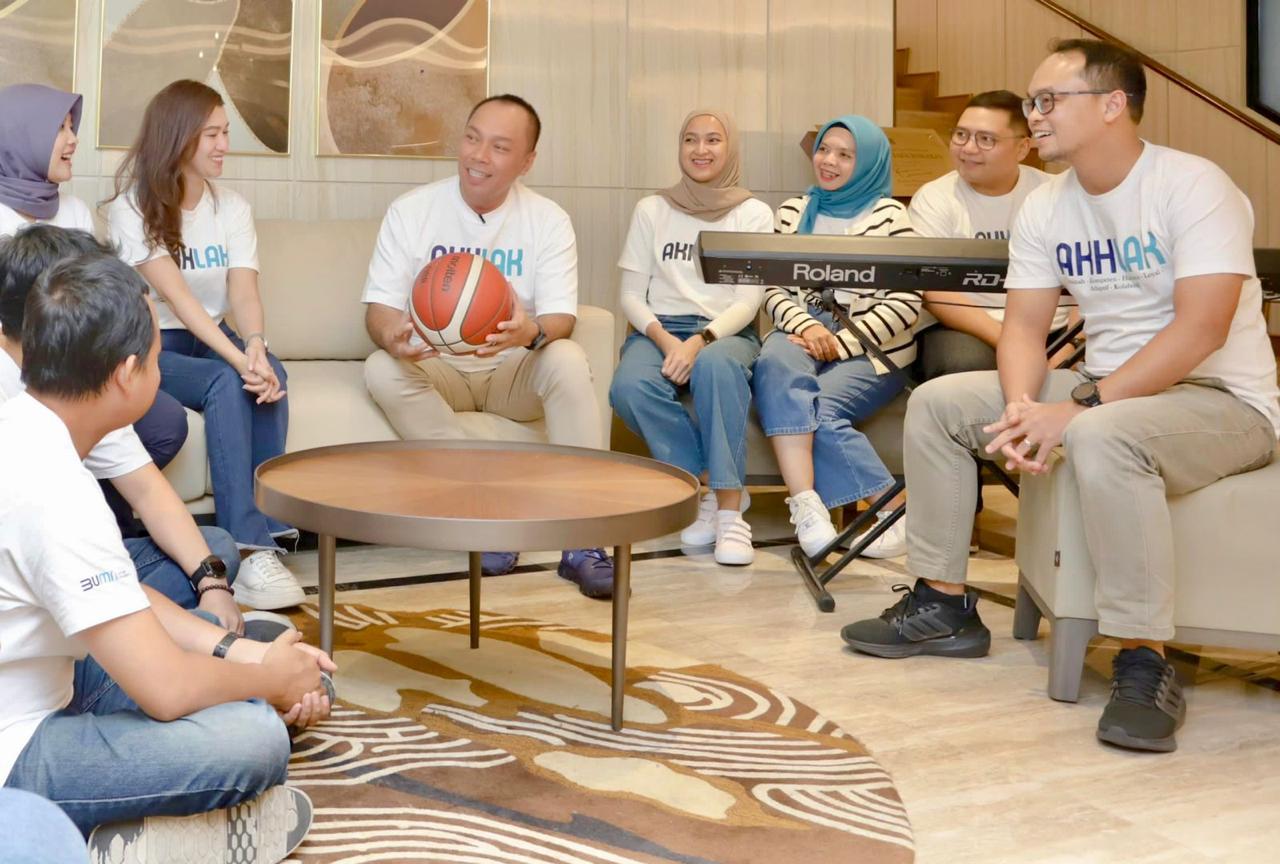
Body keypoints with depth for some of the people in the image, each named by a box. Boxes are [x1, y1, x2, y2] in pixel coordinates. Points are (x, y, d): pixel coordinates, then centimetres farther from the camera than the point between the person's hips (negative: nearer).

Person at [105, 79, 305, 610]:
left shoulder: (232, 209, 7)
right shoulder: (132, 209, -9)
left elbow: (243, 291, -8)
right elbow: (176, 295, -23)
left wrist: (254, 345, -31)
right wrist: (237, 358, -36)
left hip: (213, 341, 4)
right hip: (148, 347, -4)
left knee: (268, 376, -29)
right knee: (226, 384, -33)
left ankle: (266, 534, -30)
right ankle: (248, 547, -38)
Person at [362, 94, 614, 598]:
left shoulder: (548, 220, -4)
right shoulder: (411, 211, -4)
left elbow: (561, 318, -14)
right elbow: (379, 305, -9)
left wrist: (532, 332, -40)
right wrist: (392, 335, -35)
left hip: (515, 370, 0)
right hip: (435, 367, 1)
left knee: (567, 359, -31)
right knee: (381, 370, -30)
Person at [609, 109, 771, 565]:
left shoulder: (754, 213, 8)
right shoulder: (652, 209, 12)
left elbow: (748, 301, -2)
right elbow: (631, 293, 7)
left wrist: (701, 340, -21)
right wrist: (664, 339, -14)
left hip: (728, 333, -2)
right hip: (658, 330, 2)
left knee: (715, 365, -39)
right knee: (629, 386, -33)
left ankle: (729, 508, -31)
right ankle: (708, 488, -15)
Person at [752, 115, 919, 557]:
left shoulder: (888, 214, 1)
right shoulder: (793, 212, 15)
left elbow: (905, 304, -6)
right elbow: (775, 290, 8)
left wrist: (841, 342, -14)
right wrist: (807, 326, -12)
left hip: (872, 351, -3)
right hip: (804, 332, 3)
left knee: (813, 409, -29)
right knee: (775, 363, -32)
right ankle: (806, 504, -37)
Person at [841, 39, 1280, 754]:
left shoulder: (1192, 186, -16)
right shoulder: (1046, 208, 5)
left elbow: (1201, 328, -26)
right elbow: (1025, 326, 2)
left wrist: (1077, 407, -29)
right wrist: (1022, 406, -20)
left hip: (1220, 400, -7)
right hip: (1105, 390, 8)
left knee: (1101, 436, -40)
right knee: (936, 403, 1)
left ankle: (1145, 665, -28)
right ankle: (944, 606, 7)